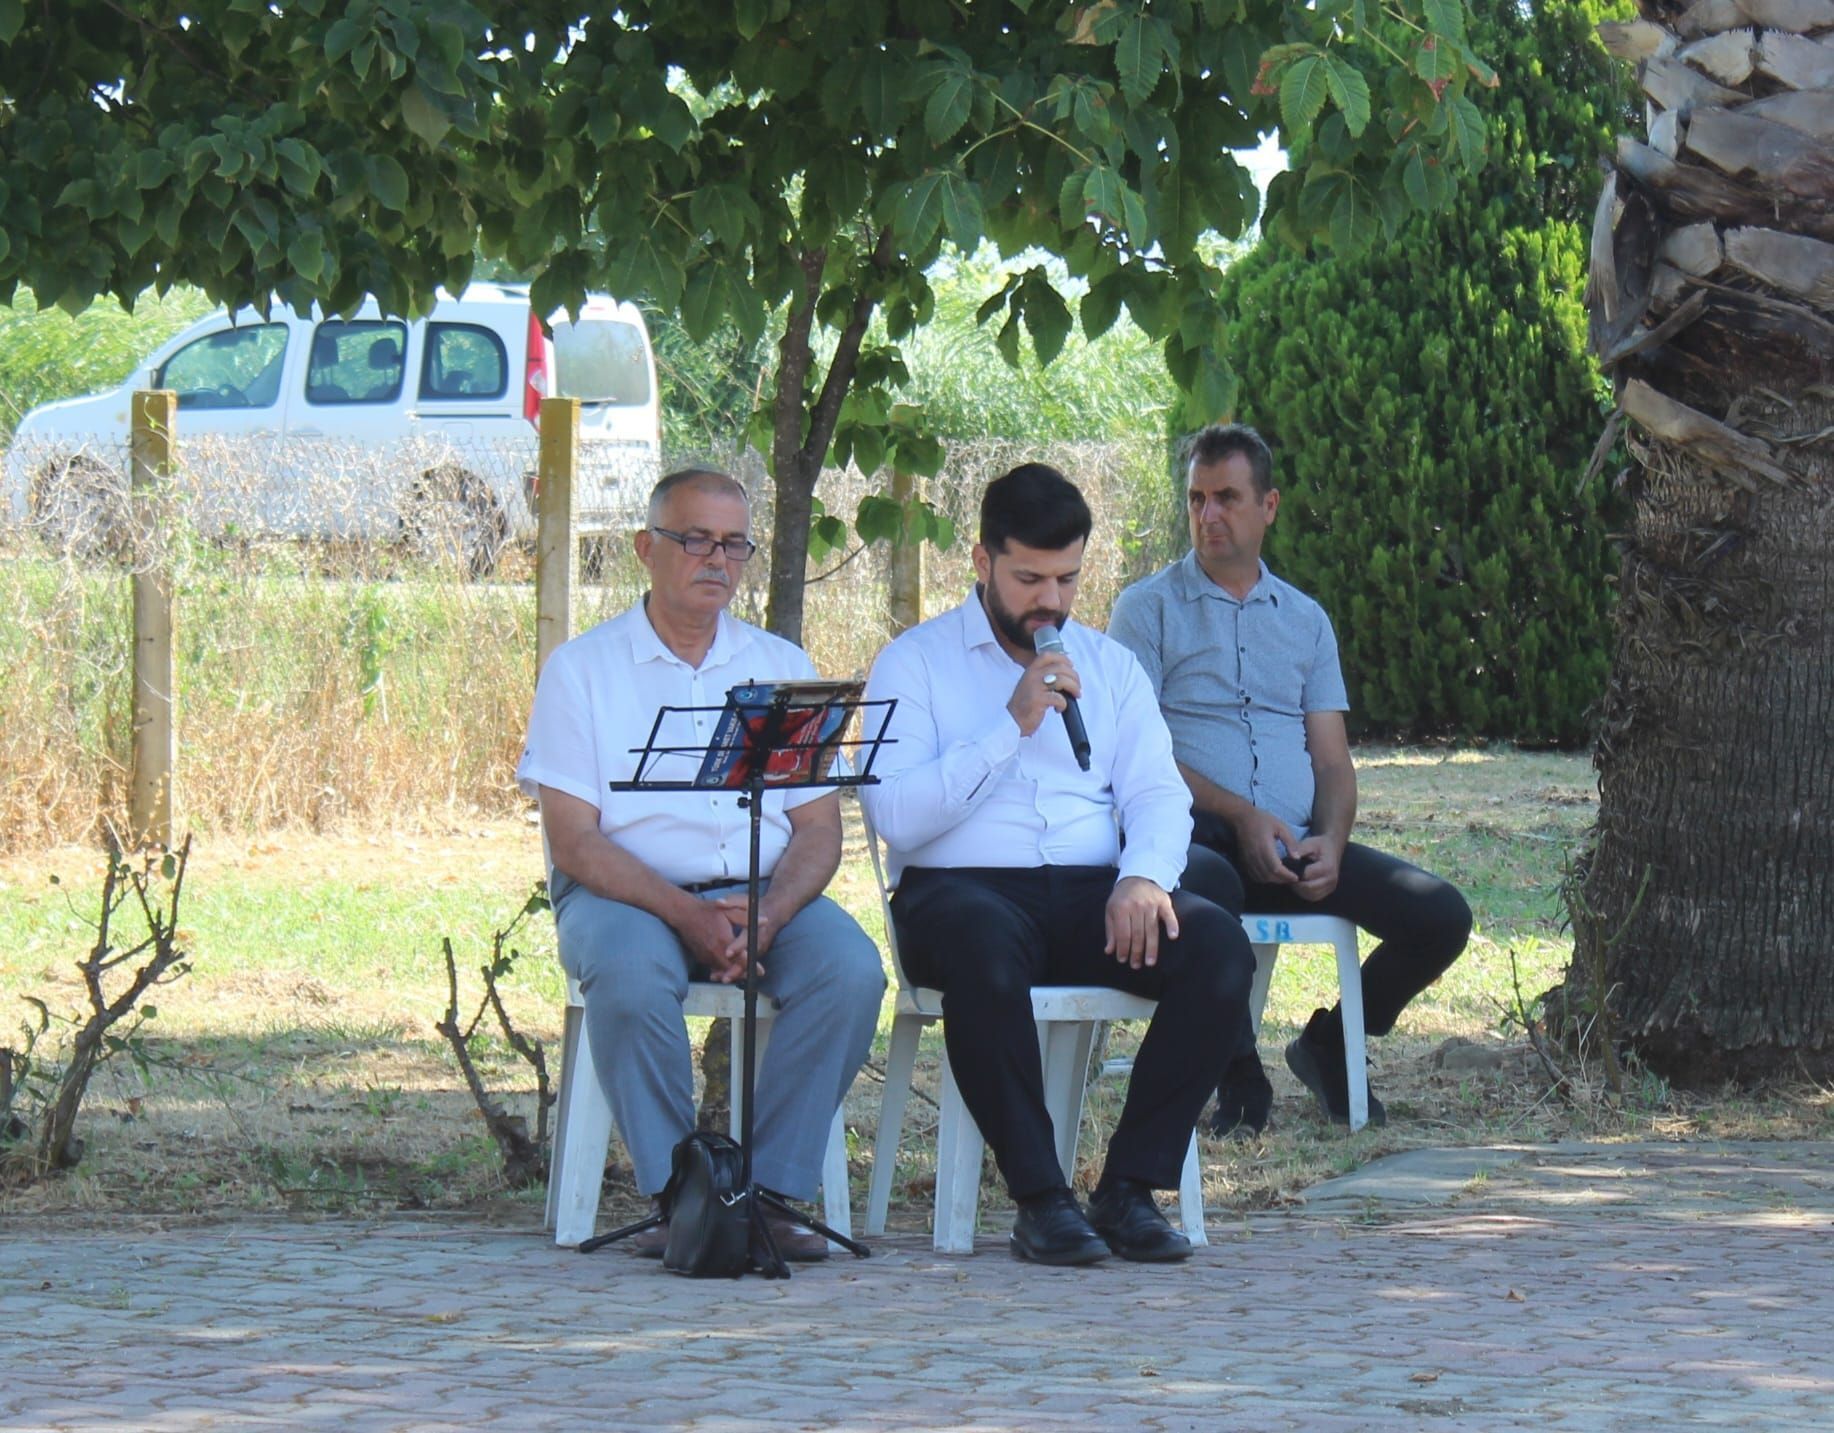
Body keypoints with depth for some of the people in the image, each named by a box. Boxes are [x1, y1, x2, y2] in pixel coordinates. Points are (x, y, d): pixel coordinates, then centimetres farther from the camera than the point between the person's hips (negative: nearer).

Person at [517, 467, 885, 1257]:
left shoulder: (782, 668, 15)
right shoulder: (581, 668, 5)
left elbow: (819, 830, 8)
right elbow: (573, 838, -5)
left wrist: (767, 916, -14)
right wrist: (684, 912, -20)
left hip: (765, 896, 3)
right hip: (626, 894, -3)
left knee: (851, 968, -28)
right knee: (630, 976, -37)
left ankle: (767, 1192, -22)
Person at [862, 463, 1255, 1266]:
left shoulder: (1110, 666, 21)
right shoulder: (914, 664, 7)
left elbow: (1159, 794, 9)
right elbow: (895, 816, -8)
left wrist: (1144, 874, -14)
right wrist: (1011, 725, -12)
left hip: (1091, 897, 4)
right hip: (961, 890, -4)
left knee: (1218, 950, -26)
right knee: (981, 949, -41)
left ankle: (1131, 1188, -20)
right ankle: (1040, 1198, -31)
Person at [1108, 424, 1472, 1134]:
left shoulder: (1305, 620, 21)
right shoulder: (1147, 609, 8)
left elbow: (1333, 760, 15)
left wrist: (1330, 842, -7)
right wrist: (1239, 815, -17)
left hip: (1297, 846, 5)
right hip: (1199, 836, -4)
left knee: (1440, 915, -16)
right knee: (1207, 890, -42)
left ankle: (1330, 1045, 10)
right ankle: (1240, 1075, -18)